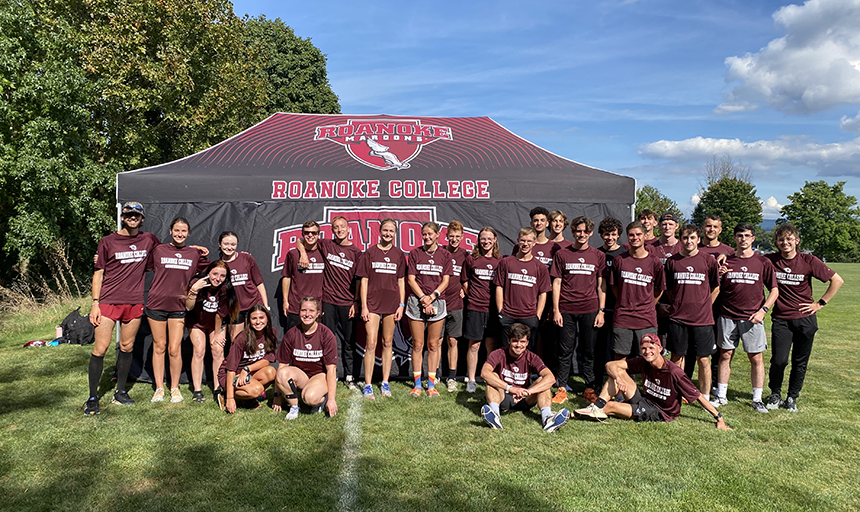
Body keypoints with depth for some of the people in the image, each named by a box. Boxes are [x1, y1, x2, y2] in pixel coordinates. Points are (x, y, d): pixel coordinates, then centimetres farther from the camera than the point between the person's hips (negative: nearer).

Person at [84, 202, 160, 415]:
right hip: (108, 301, -3)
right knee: (100, 348, -5)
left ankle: (120, 393, 22)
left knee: (127, 347, 9)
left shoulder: (149, 240, 9)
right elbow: (98, 274, 2)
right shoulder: (108, 242, 2)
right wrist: (95, 303, -4)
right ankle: (92, 398, 5)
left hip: (135, 302, 3)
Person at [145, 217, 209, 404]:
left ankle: (175, 388, 16)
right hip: (156, 304, 0)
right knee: (159, 347, 7)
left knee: (174, 349, -1)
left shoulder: (195, 254, 7)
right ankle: (159, 388, 19)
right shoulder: (159, 250, 3)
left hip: (179, 306, 0)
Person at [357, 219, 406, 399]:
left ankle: (385, 383, 18)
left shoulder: (399, 254, 8)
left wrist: (401, 304, 3)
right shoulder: (370, 252, 3)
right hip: (372, 303, -2)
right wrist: (364, 306, -4)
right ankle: (367, 386, 3)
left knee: (388, 343, 9)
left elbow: (401, 281, 10)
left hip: (392, 304, 2)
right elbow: (364, 280, 2)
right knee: (371, 344, -5)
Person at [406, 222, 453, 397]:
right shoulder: (415, 254, 6)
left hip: (437, 302, 1)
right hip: (416, 301, 0)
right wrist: (423, 298, -10)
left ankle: (431, 384, 13)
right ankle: (417, 384, 11)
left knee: (433, 345, 4)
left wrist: (432, 297, -11)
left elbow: (445, 281, 3)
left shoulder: (445, 255, 7)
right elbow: (411, 279, 1)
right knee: (417, 344, 2)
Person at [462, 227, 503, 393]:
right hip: (475, 308, -1)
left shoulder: (500, 260, 6)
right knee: (474, 345, 2)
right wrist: (474, 297, 6)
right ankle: (471, 380, 12)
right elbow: (465, 282, 12)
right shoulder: (471, 259, 4)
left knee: (491, 345, 7)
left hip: (494, 308, 1)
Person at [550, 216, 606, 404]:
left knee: (589, 351, 6)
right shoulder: (562, 255, 5)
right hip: (566, 310, 0)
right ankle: (561, 388, 11)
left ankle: (590, 388, 17)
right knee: (565, 350, 3)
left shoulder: (598, 256, 8)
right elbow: (556, 283, 4)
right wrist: (556, 310, -3)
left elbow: (601, 285, 8)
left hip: (590, 310, 1)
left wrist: (601, 311, 1)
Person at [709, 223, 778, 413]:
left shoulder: (763, 262, 3)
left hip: (752, 318, -1)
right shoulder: (725, 261, 6)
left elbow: (774, 290, 5)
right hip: (727, 317, 1)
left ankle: (757, 399, 14)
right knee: (725, 355, 6)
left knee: (756, 358, 3)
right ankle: (720, 396, 14)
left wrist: (763, 310, -8)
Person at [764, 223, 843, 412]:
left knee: (800, 362, 8)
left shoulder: (808, 261, -5)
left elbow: (837, 280, 2)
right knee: (779, 360, -6)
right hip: (781, 319, 0)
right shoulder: (770, 261, -4)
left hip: (805, 319, 1)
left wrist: (820, 303, -1)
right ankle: (775, 394, 17)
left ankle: (792, 398, 25)